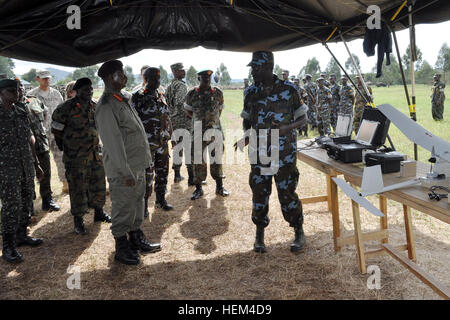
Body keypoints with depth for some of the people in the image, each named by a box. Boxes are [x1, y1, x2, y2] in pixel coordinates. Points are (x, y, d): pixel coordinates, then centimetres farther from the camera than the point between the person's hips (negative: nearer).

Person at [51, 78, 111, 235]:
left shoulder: (94, 106, 6)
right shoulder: (67, 108, -13)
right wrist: (63, 147, 3)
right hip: (75, 156, -6)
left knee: (98, 183, 14)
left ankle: (99, 212, 32)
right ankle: (78, 220, 11)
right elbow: (56, 128, -4)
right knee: (78, 188, 0)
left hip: (94, 153, 6)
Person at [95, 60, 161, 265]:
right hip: (123, 172, -9)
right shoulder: (106, 106, -17)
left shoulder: (122, 100, 13)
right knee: (123, 210, 4)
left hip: (138, 167, 9)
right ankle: (121, 249, 20)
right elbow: (113, 142, -22)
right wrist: (126, 172, -22)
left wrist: (146, 162, 17)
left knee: (137, 205, 20)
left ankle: (137, 240, 37)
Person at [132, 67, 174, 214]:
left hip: (162, 142, 6)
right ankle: (144, 204, 13)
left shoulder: (161, 96, 11)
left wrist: (169, 135, 16)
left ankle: (161, 200, 28)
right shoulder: (138, 97, -8)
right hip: (147, 143, -6)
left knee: (162, 172, 13)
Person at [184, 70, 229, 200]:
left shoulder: (217, 93, 2)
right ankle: (198, 189, 13)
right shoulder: (192, 94, -1)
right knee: (198, 160, 2)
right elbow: (188, 110, 14)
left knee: (216, 159, 7)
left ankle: (219, 187, 19)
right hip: (198, 132, -1)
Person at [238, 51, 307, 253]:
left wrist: (287, 128, -18)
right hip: (259, 154, 3)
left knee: (287, 193, 1)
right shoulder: (251, 92, 7)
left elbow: (303, 118, 2)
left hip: (284, 154, -3)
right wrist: (246, 134, -5)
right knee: (259, 193, 7)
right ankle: (260, 235, 24)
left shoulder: (288, 90, -4)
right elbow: (246, 119, 17)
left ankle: (299, 233, 21)